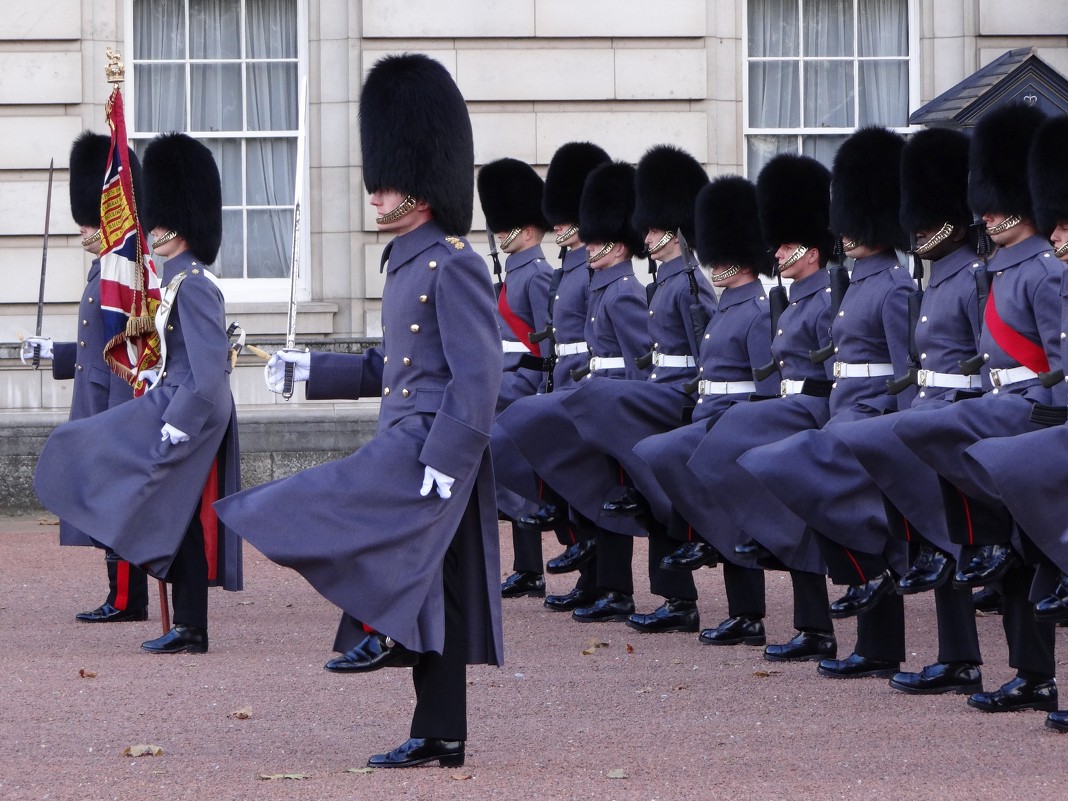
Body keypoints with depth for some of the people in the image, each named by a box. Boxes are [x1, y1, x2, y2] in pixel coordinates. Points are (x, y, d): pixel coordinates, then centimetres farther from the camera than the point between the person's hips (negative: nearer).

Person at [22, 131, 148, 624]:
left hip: (115, 411, -10)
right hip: (97, 413, 10)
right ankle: (124, 599, 14)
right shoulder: (102, 274, 15)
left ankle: (126, 601, -3)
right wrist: (51, 351, 26)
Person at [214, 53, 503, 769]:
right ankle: (440, 736, 12)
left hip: (430, 448, -10)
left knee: (312, 513, -15)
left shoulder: (454, 265, -14)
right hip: (408, 448, 10)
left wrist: (444, 463, -24)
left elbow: (478, 374, -19)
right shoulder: (409, 266, 16)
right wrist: (310, 369, 16)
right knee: (428, 593, 9)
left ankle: (379, 626, -5)